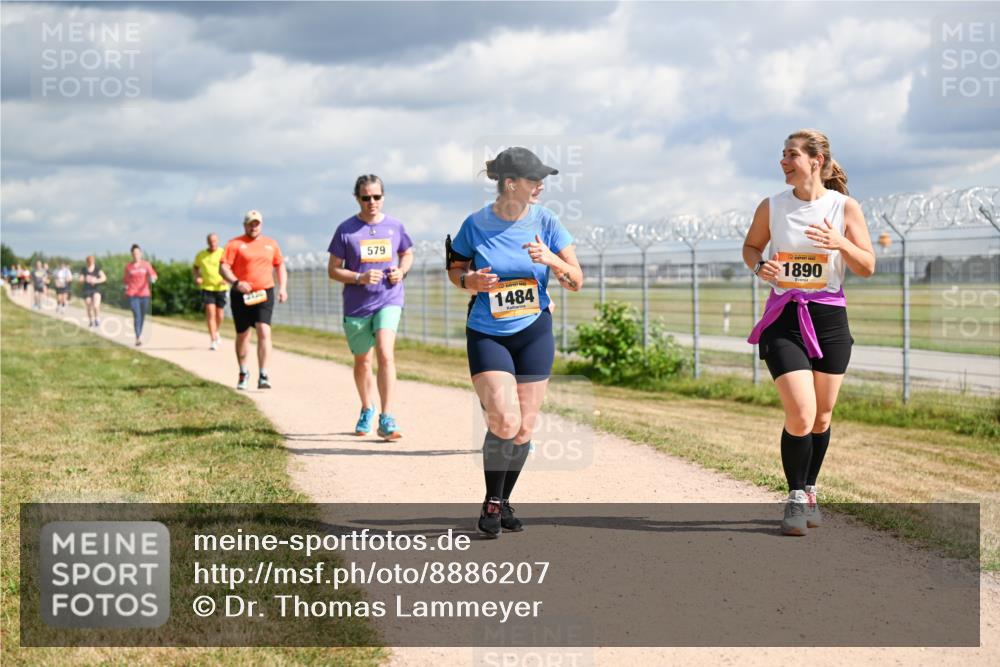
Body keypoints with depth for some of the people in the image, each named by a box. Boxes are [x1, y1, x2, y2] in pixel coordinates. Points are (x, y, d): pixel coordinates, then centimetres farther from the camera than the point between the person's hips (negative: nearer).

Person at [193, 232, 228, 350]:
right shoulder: (201, 255, 3)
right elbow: (195, 267, 19)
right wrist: (197, 277, -1)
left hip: (221, 287, 0)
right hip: (207, 287, 0)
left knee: (220, 313, 9)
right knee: (210, 312, -13)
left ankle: (216, 332, 40)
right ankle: (213, 340, -12)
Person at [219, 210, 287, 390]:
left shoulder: (271, 244, 13)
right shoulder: (235, 244, 1)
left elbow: (280, 266, 21)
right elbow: (223, 267, -6)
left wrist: (282, 287, 6)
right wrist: (236, 282, -23)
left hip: (264, 294, 1)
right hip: (241, 295, -1)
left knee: (264, 331, -15)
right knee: (242, 335, 10)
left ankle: (263, 376, -18)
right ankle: (243, 372, 30)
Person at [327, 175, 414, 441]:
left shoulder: (395, 226, 3)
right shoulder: (346, 229, -3)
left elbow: (407, 254, 21)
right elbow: (333, 269, -1)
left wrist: (401, 271, -1)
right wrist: (360, 277, -18)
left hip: (389, 300, -1)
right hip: (356, 305, 1)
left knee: (385, 354, -21)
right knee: (362, 361, 14)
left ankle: (386, 419, -21)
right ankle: (367, 410, 40)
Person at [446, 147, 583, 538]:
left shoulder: (545, 221, -5)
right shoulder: (476, 224, -8)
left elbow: (576, 282, -4)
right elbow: (455, 270, 7)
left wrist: (551, 260, -22)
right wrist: (471, 280, -15)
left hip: (534, 332, 2)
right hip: (487, 334, -2)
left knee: (524, 429, 4)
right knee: (504, 421, -17)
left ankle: (504, 502, 26)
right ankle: (491, 503, 4)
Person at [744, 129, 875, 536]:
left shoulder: (845, 208, -1)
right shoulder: (772, 207, 1)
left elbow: (867, 268, -1)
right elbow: (751, 245, 17)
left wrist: (840, 243, -20)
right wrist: (758, 266, -5)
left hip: (829, 318, 1)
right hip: (784, 319, -1)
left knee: (822, 415, 9)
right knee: (800, 415, -13)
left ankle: (809, 491, 30)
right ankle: (795, 498, 3)